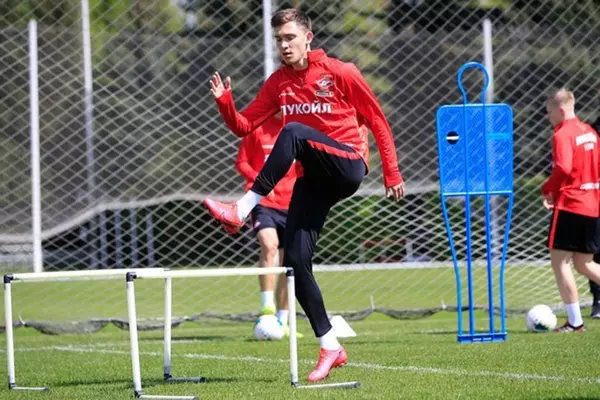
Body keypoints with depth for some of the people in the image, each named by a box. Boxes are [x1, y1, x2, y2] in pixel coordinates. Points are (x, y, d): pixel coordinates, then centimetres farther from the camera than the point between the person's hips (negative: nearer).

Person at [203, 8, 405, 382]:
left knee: (294, 132, -33)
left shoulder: (340, 73, -3)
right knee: (296, 259, -7)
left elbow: (378, 121, 3)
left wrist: (392, 173, 1)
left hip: (348, 165, -6)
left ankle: (242, 209, -33)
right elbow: (245, 126, 9)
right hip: (313, 177, 6)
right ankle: (330, 347, 3)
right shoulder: (278, 83, 10)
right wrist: (225, 102, -11)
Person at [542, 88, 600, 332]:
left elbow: (563, 168, -25)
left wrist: (548, 190, -12)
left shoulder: (562, 135, -12)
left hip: (569, 204, -8)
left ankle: (574, 321, -6)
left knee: (559, 260, -2)